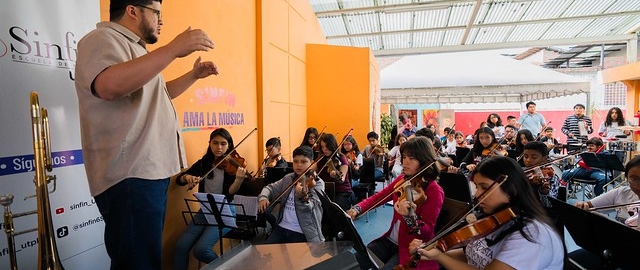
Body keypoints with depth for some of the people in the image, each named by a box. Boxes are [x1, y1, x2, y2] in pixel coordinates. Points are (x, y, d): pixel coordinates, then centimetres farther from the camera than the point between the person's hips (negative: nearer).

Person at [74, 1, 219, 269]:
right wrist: (173, 49, -28)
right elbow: (109, 85, -30)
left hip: (150, 171, 10)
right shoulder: (102, 38, -8)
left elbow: (157, 93, 36)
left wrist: (193, 75, 26)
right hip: (129, 176, -10)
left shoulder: (133, 48, 23)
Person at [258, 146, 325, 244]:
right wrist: (263, 197, -7)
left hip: (303, 233, -4)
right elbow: (270, 188, 16)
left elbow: (308, 208, -20)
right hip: (282, 227, 5)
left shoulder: (317, 183, -8)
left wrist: (301, 196, -42)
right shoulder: (288, 178, 9)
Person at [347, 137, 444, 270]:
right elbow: (377, 197, 4)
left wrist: (409, 216, -40)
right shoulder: (402, 180, 4)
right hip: (390, 240, 6)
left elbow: (427, 232, -20)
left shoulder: (434, 191, -16)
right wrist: (356, 209, -14)